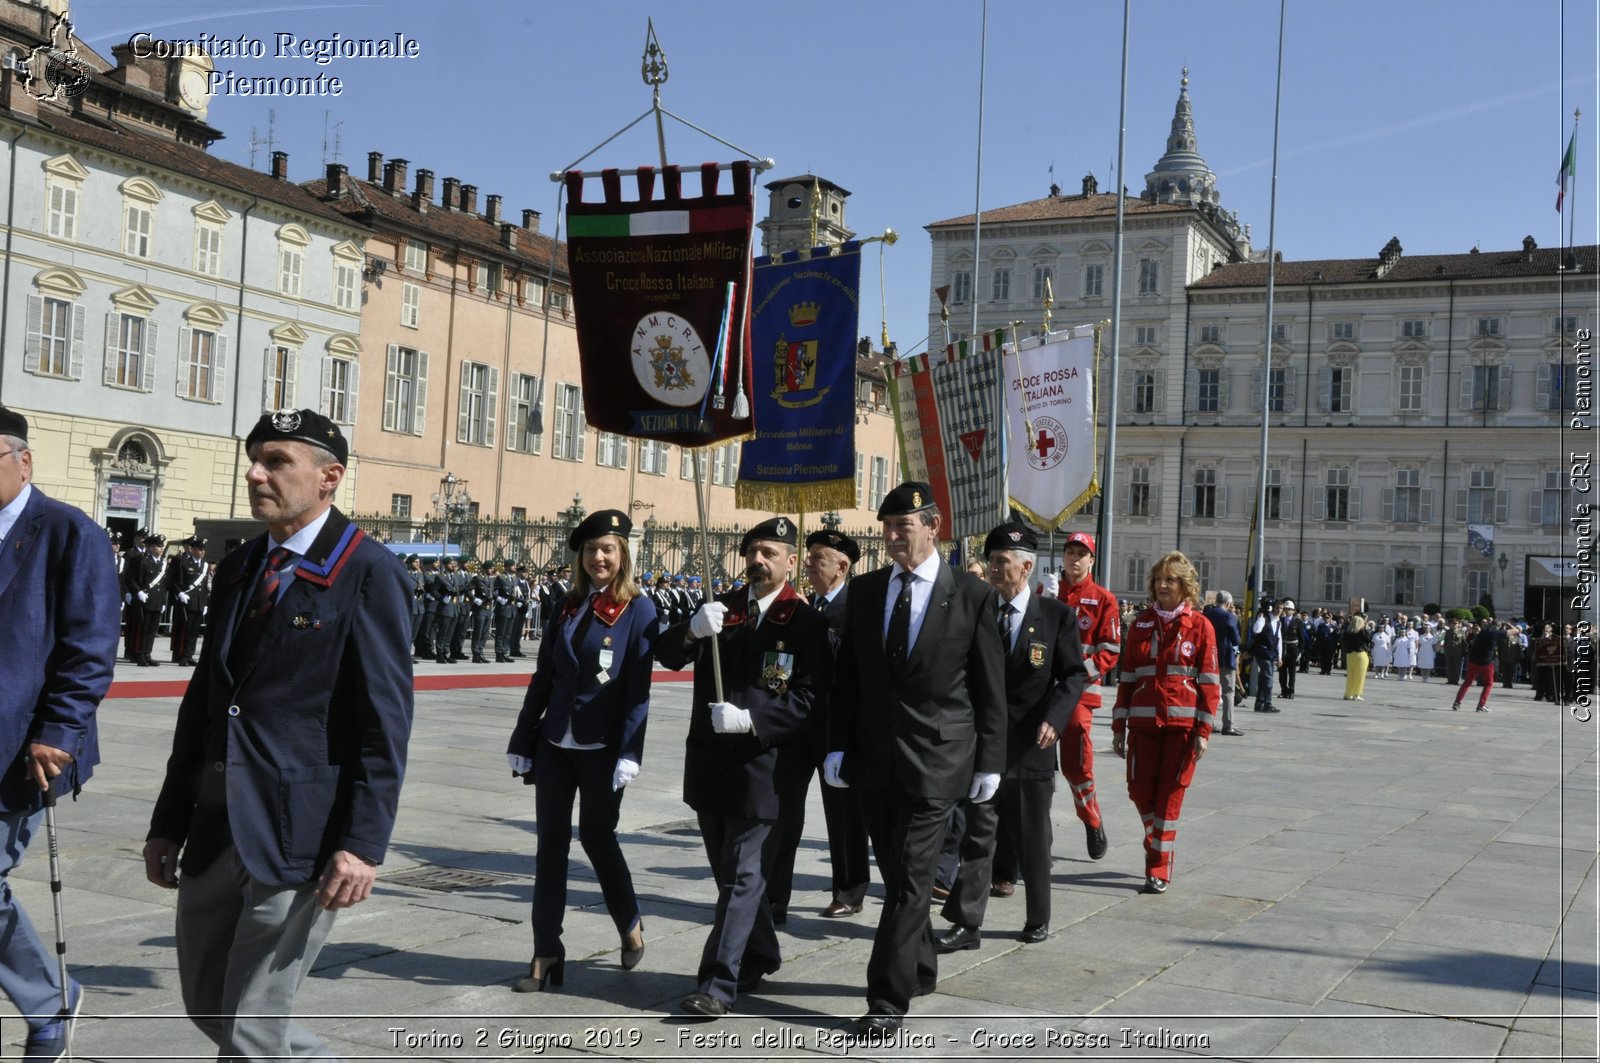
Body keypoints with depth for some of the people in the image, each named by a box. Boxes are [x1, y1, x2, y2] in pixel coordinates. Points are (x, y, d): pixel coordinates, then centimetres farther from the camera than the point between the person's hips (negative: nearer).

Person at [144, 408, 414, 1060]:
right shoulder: (237, 568, 13)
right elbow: (203, 700, 16)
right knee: (207, 1006, 17)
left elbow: (385, 722, -13)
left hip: (301, 836, -8)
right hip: (215, 830, 8)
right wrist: (169, 822, 15)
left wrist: (363, 843, -18)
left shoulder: (369, 573, -10)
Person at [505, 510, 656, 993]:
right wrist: (523, 741, 9)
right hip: (555, 743, 5)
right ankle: (546, 953, 12)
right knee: (551, 841, 5)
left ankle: (630, 925, 28)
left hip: (602, 748, -4)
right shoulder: (565, 607, 9)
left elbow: (638, 688, -10)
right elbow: (543, 678, 11)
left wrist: (629, 754, -17)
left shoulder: (638, 609, -5)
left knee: (597, 835, 3)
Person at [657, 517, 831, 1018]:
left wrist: (750, 719, -23)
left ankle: (718, 984, -2)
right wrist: (693, 631, -23)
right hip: (709, 764, 6)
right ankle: (760, 955, 36)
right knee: (730, 874, 18)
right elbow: (667, 655, -1)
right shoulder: (722, 607, 9)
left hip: (762, 767, -6)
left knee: (742, 879, -4)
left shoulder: (807, 623, -6)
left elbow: (808, 700, -12)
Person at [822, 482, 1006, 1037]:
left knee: (910, 880, -6)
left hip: (936, 758, -4)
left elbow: (990, 689, -2)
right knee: (895, 873, 15)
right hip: (875, 757, 5)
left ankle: (889, 997, 0)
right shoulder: (864, 591, 7)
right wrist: (837, 745, 3)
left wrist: (989, 762, -3)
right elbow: (847, 675, 9)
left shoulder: (973, 596, -4)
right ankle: (920, 968, 33)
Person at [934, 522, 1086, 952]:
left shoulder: (1057, 615, -1)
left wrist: (1054, 718, -17)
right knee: (977, 834, -1)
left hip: (1031, 745, -1)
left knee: (1033, 840, 11)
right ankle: (967, 923, 2)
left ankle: (1038, 919, 26)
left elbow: (1074, 674, -2)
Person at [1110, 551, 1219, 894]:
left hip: (1183, 724, -3)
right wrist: (1119, 725, 6)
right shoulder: (1141, 624, 8)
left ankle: (1159, 870, 7)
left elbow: (1209, 681, -3)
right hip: (1143, 722, 3)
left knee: (1169, 796, -1)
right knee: (1139, 790, 4)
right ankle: (1158, 838, 34)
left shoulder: (1199, 626, -1)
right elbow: (1126, 676, 9)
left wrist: (1204, 731, -8)